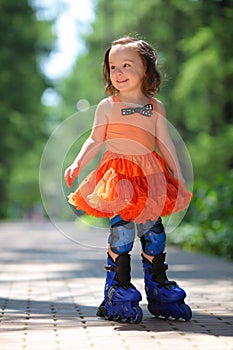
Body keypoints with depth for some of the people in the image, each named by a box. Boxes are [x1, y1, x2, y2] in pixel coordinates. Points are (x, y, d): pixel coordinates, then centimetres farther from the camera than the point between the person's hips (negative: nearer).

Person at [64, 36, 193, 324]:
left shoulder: (155, 107, 6)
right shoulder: (107, 106, 2)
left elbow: (164, 143, 11)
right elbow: (95, 140, 7)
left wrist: (178, 175, 11)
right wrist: (77, 164, -6)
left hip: (150, 175, 2)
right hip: (118, 174, -2)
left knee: (153, 229, 2)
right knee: (121, 229, -10)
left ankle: (159, 289, 15)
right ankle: (119, 291, 2)